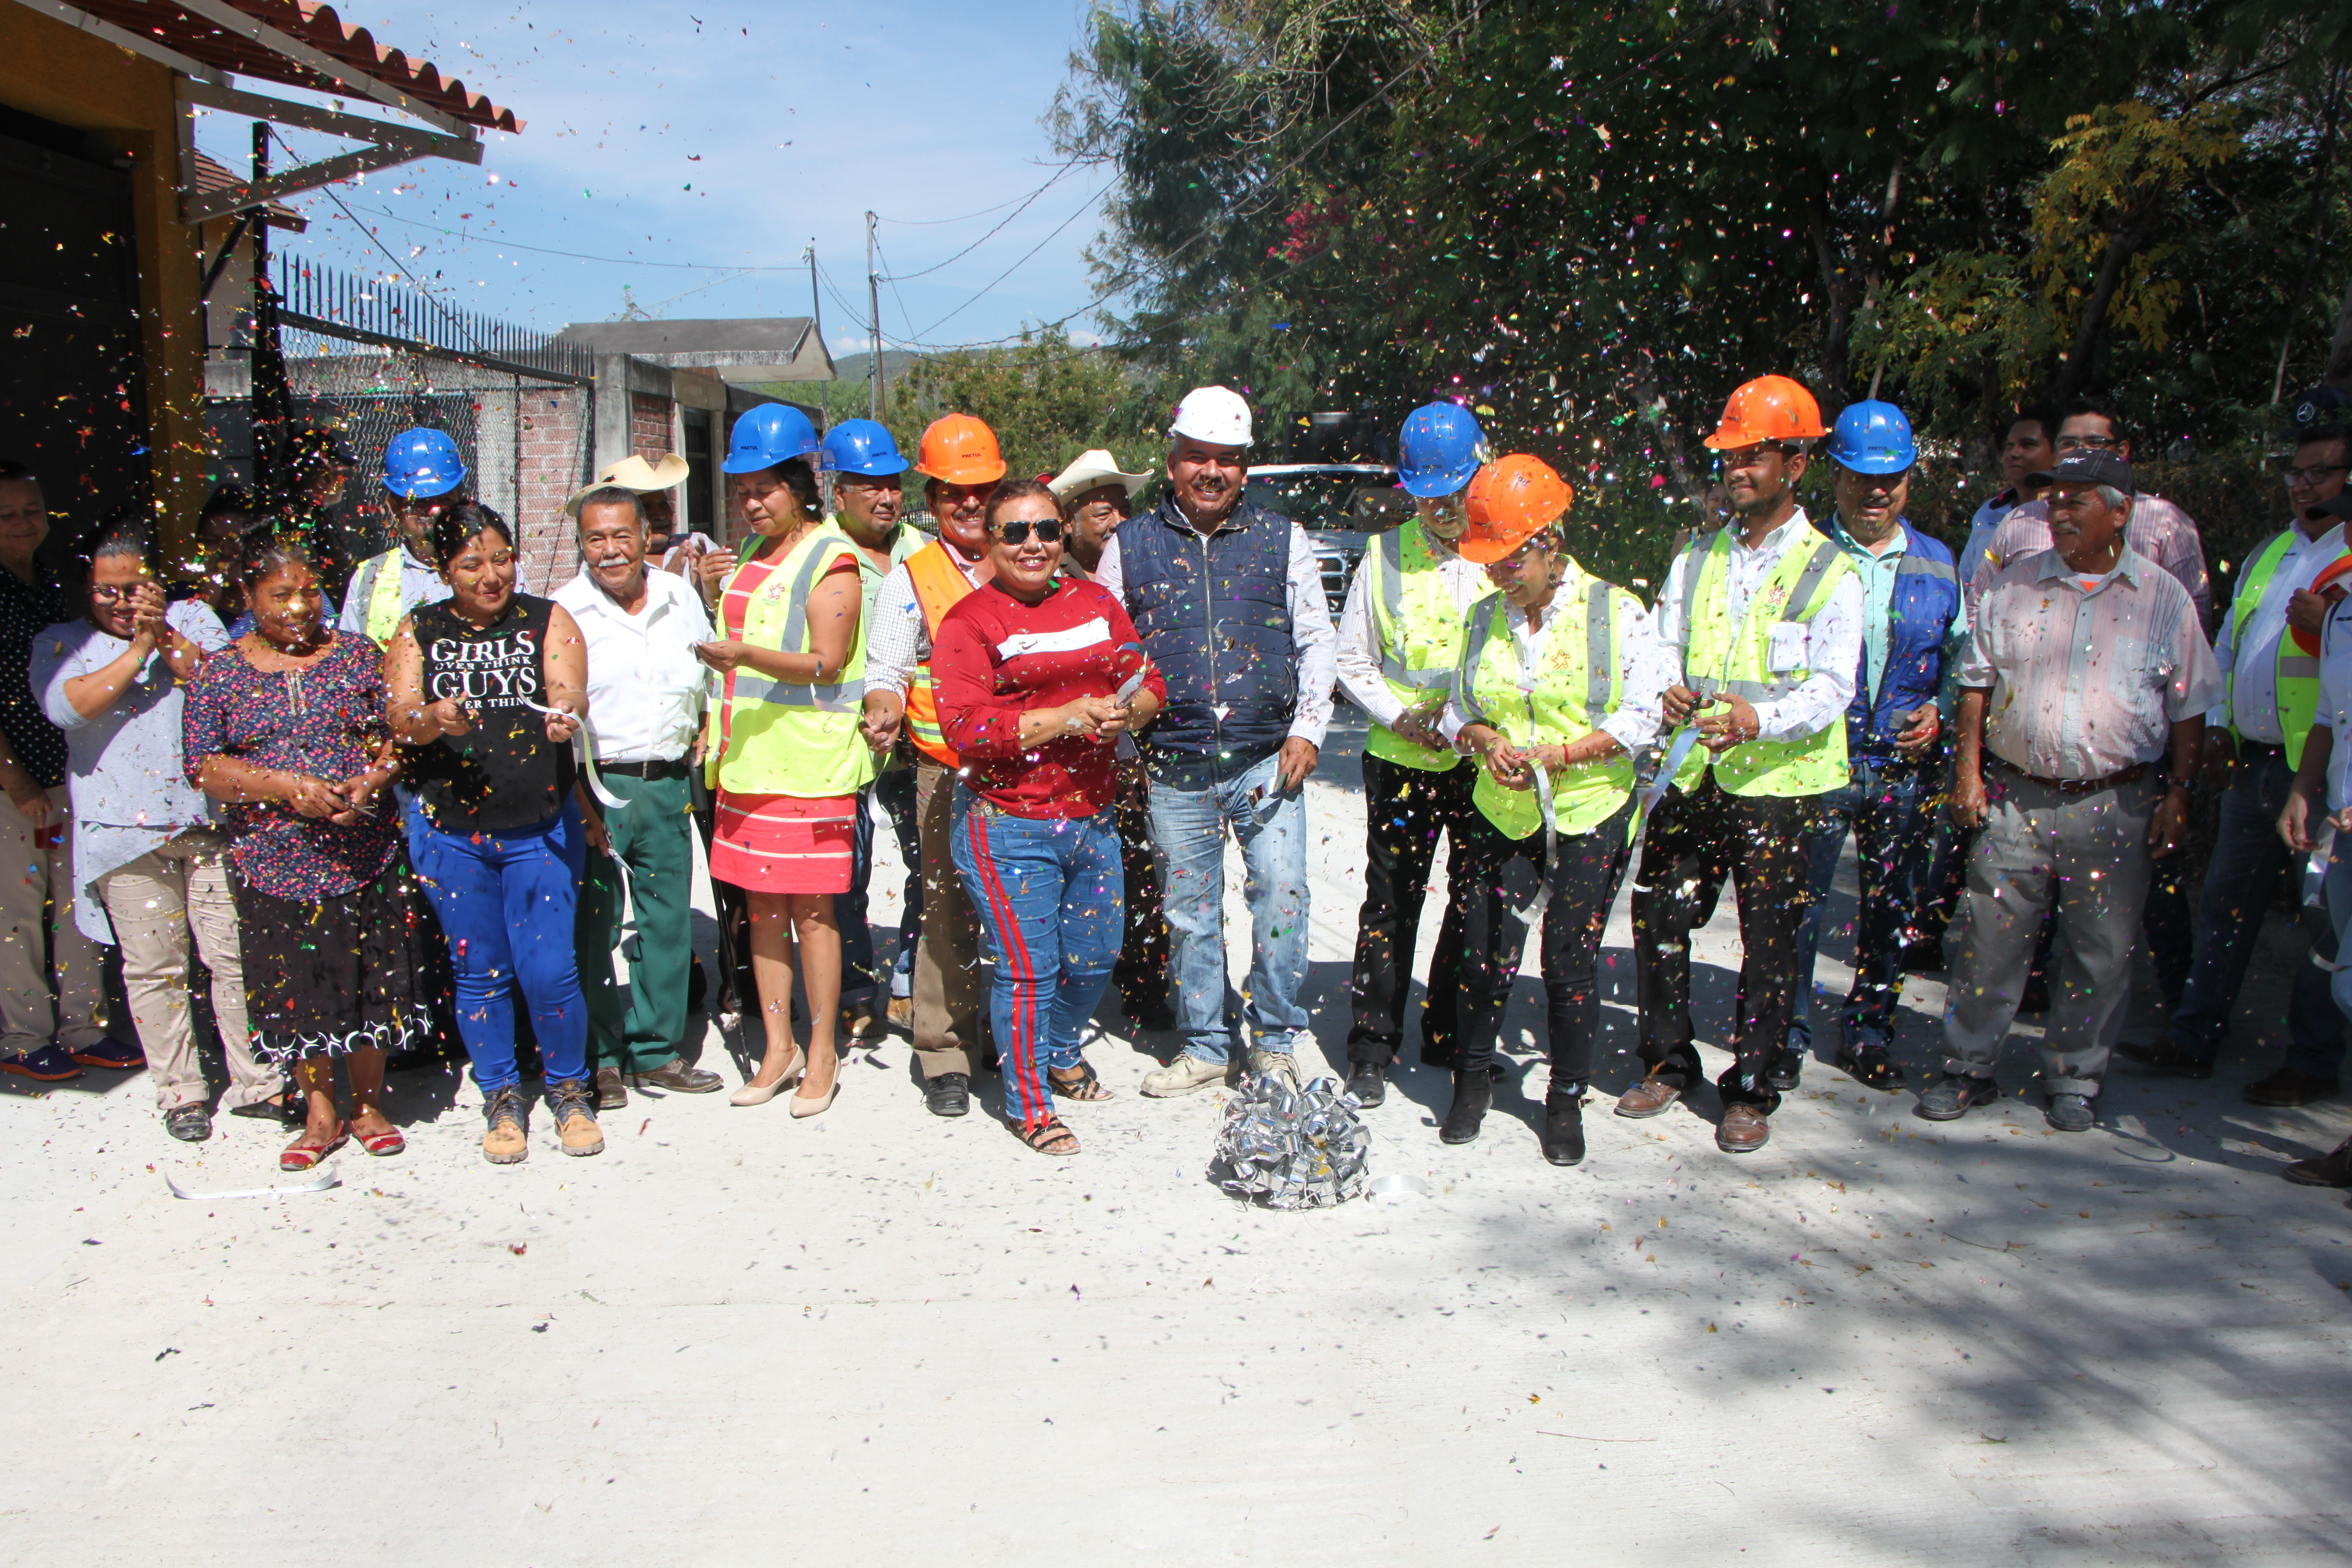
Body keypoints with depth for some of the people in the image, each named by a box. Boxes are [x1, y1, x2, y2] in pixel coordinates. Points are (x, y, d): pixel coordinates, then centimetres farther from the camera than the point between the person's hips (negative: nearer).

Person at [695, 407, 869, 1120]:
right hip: (747, 758, 8)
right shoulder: (753, 557, 17)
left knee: (811, 907, -3)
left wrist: (745, 654, -30)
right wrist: (713, 593, 8)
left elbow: (827, 661, -17)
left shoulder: (830, 560, -7)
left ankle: (821, 1054, 7)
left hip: (808, 760, -7)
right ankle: (778, 1047, 19)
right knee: (762, 904, 9)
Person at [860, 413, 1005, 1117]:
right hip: (950, 773, -2)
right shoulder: (911, 579, 6)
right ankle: (946, 1056, 9)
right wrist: (885, 708, -19)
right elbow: (886, 671, 2)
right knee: (949, 908, -3)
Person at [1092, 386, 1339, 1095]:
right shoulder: (1130, 546, 7)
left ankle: (1275, 1042, 13)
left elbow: (1316, 643, 9)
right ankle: (1204, 1045, 24)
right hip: (1175, 769, 1)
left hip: (1266, 762, -1)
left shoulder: (1282, 539, 7)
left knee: (1281, 897, -6)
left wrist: (1307, 729, -1)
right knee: (1188, 910, 9)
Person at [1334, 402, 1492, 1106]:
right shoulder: (1386, 555, 3)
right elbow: (1352, 658, 8)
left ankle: (1451, 1038, 27)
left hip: (1490, 762, 0)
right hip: (1402, 761, 0)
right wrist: (1402, 715, -8)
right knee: (1390, 906, 4)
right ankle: (1372, 1051, 14)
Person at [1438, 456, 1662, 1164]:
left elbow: (1644, 714, -7)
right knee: (1487, 955, 2)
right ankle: (1473, 1078, 24)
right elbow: (1458, 709, 13)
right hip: (1498, 814, 3)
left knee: (1571, 963, 2)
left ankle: (1567, 1099, 20)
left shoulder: (1617, 612, -5)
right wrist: (1486, 741, -9)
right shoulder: (1485, 617, 8)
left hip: (1589, 817, -3)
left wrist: (1561, 754, -17)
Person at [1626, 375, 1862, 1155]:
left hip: (1779, 783, -4)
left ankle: (1751, 1090, 19)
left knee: (1769, 943, 3)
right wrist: (1670, 691, -10)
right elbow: (1663, 644, 13)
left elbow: (1830, 688, -11)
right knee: (1657, 919, 5)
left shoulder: (1830, 573, -3)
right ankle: (1669, 1063, 26)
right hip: (1692, 775, 4)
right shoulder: (1698, 557, 12)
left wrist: (1759, 720, -29)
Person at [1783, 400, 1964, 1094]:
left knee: (1892, 911, 11)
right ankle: (1788, 1036, 14)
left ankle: (1868, 1034, 27)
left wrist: (1937, 712, 1)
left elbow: (1961, 657, 18)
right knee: (1798, 904, -2)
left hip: (1907, 769, 3)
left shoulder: (1937, 563, 9)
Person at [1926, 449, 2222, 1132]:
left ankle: (2073, 1078, 22)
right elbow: (1978, 683, 8)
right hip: (2015, 799, 1)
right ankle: (1968, 1067, 16)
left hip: (2115, 806, -1)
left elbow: (2190, 707, 6)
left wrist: (2179, 790, 0)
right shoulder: (2015, 585, 5)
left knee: (2101, 951, 6)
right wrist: (1968, 769, 0)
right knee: (1989, 937, 3)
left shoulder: (2165, 598, 3)